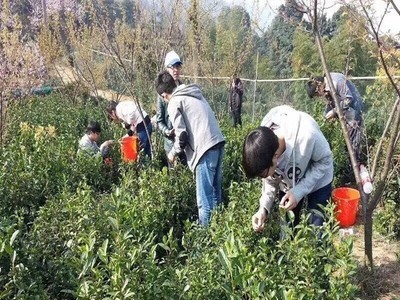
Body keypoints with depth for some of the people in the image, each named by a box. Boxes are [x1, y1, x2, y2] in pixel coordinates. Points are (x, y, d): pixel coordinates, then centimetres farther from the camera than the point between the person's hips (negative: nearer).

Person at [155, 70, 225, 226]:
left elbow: (182, 135, -8)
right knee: (215, 192, 19)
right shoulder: (194, 94, 21)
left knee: (205, 200, -1)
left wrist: (173, 152, 10)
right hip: (218, 142, 9)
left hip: (205, 147, -8)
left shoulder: (174, 103, -1)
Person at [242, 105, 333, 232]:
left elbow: (325, 161, -22)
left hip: (317, 182, -3)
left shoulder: (307, 135, -41)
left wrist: (299, 191, -31)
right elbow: (270, 181, -9)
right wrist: (263, 208, -25)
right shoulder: (264, 152, -27)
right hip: (288, 185, 3)